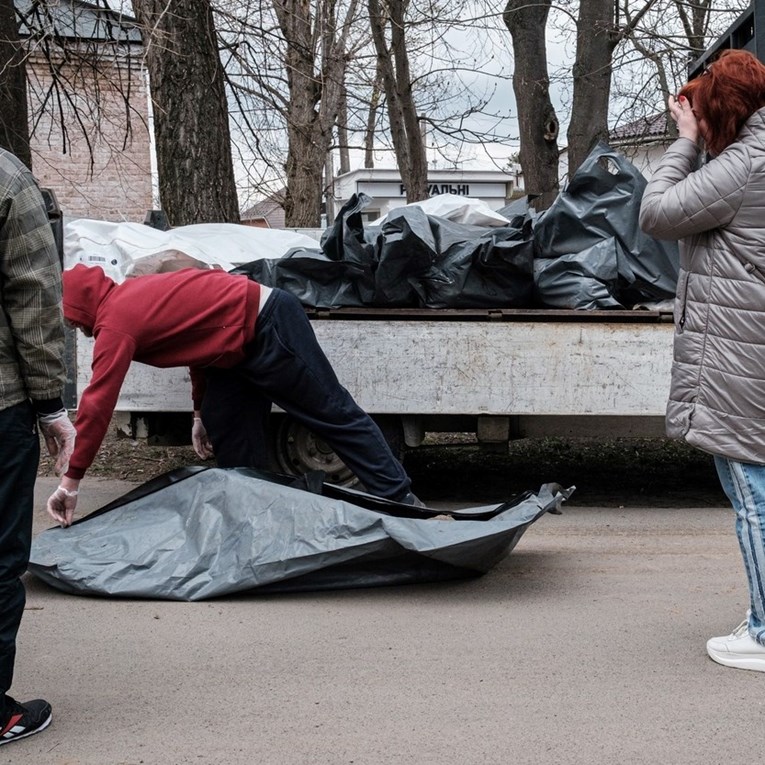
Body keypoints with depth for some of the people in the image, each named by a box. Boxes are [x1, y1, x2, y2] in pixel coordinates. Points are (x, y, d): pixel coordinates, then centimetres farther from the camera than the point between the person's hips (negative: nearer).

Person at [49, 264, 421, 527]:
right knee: (226, 433, 10)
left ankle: (400, 499, 2)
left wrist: (70, 481, -14)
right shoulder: (131, 296, 14)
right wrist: (200, 412, 21)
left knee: (333, 412, -4)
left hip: (269, 326, -10)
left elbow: (97, 404, -18)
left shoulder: (115, 324, -15)